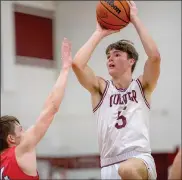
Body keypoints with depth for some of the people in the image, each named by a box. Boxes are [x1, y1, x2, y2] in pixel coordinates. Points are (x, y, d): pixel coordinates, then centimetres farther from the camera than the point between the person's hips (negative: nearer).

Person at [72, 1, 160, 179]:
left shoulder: (142, 86, 8)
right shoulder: (101, 88, 11)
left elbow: (155, 56, -9)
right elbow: (77, 64, -5)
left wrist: (135, 19, -4)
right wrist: (99, 33, 3)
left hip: (140, 159, -3)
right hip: (109, 165, 3)